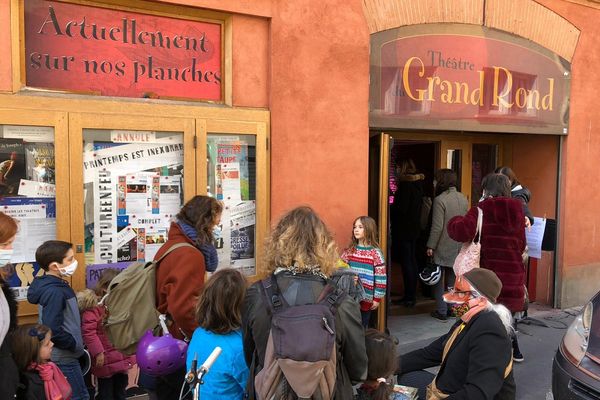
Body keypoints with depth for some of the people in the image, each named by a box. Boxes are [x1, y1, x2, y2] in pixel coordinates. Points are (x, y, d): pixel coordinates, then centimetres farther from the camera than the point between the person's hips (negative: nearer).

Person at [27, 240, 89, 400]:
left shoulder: (56, 286, 6)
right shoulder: (54, 292, -24)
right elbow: (53, 330, -29)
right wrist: (75, 345, -16)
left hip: (64, 356, 9)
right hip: (63, 358, -9)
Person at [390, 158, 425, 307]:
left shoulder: (405, 185, -17)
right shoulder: (418, 184, 10)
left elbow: (401, 209, -21)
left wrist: (390, 210, -4)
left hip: (404, 229, -9)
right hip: (414, 228, 9)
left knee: (406, 262, -3)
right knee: (412, 260, 14)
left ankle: (409, 297, 2)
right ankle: (412, 294, 22)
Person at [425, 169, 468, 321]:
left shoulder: (440, 199, -17)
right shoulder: (463, 198, 4)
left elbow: (437, 227, -18)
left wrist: (430, 246, -11)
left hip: (443, 247, -6)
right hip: (458, 247, 6)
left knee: (438, 279, 5)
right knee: (452, 279, 17)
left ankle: (442, 311, 6)